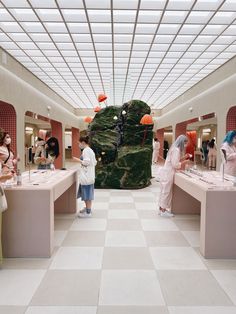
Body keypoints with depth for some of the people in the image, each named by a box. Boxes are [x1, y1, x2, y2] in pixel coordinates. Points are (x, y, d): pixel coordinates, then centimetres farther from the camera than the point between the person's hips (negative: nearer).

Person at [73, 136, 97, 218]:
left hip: (86, 176, -10)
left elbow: (86, 162, -21)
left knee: (87, 193, -3)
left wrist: (78, 160, -11)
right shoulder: (91, 150, 15)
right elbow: (94, 162, 16)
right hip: (90, 175, 10)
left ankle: (88, 212, 4)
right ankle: (87, 208, 29)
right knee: (87, 192, 18)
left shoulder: (85, 150, -13)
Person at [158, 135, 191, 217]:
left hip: (167, 172, 10)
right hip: (168, 173, -10)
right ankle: (163, 211, 7)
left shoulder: (175, 149, 14)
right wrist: (185, 162, -9)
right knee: (166, 192, -2)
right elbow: (175, 165, -20)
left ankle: (162, 208, 23)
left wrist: (183, 157, 11)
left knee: (164, 191, 14)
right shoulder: (176, 150, -17)